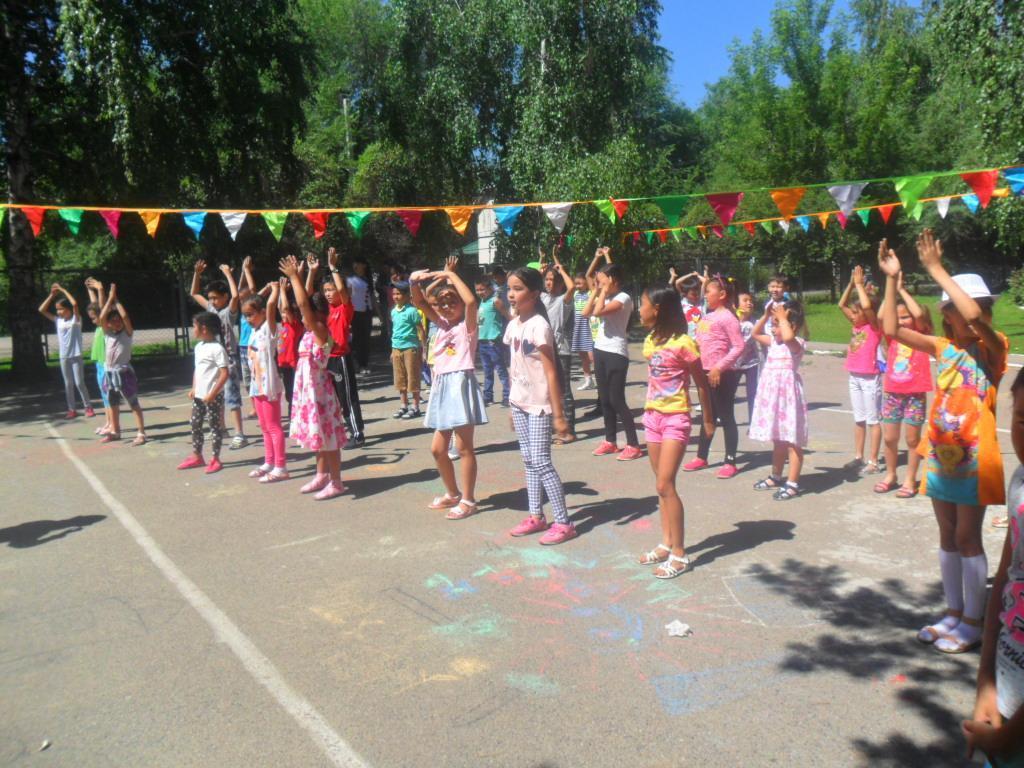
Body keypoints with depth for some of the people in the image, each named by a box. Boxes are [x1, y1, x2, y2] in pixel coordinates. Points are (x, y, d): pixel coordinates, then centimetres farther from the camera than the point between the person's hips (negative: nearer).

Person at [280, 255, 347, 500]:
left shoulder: (321, 332, -15)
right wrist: (295, 276, 13)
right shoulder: (311, 333, 8)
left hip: (319, 391, -9)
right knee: (319, 434, 17)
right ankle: (322, 475, 28)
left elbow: (303, 304, -22)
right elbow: (306, 303, 16)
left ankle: (336, 482, 5)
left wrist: (293, 276, -17)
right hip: (308, 390, 9)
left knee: (328, 436, -2)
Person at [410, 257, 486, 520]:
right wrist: (415, 281, -11)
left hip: (461, 383, -8)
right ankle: (452, 493, 29)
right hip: (441, 386, 8)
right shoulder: (442, 324, 15)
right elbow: (419, 303, 7)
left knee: (464, 447, -1)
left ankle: (468, 500, 9)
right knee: (438, 449, 12)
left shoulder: (468, 325, -3)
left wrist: (451, 275, -15)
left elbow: (471, 301, -23)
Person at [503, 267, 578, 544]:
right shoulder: (513, 325, 7)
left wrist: (558, 414, -18)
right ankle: (536, 516, 22)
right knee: (529, 461, 12)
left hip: (539, 404, -8)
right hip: (519, 402, 8)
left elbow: (551, 372, -17)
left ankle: (564, 523, 2)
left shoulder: (539, 326, -16)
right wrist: (511, 403, 16)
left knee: (541, 461, -7)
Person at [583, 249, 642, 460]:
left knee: (617, 400, -9)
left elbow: (599, 311, -25)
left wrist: (605, 291, -14)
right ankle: (610, 441, 22)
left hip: (616, 353, -8)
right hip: (600, 350, 8)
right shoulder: (604, 298, 12)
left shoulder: (623, 298, -13)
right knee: (604, 399, 12)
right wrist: (596, 291, 3)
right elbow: (586, 312, 2)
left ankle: (633, 445, -2)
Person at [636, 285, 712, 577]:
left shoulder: (683, 343, -15)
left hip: (675, 419, -7)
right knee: (661, 485, 11)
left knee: (665, 485, -10)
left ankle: (679, 555, 0)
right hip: (652, 416, 7)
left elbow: (701, 384, -8)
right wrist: (650, 410, 12)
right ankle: (666, 544, 22)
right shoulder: (650, 341, 7)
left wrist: (708, 420, -2)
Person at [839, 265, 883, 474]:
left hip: (870, 378, -7)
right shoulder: (856, 325, 9)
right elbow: (841, 304, 12)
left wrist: (860, 284, -15)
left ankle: (873, 462, 3)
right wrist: (852, 283, 3)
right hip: (854, 377, 7)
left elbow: (867, 306, -26)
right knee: (858, 419, 13)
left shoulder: (874, 326, -9)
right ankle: (858, 457, 22)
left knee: (872, 420, -1)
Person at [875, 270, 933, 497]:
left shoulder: (920, 334, -2)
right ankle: (890, 475, 26)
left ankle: (910, 479, 17)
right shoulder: (893, 336, 5)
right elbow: (881, 317, -12)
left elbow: (920, 314, -20)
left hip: (915, 395, -3)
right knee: (889, 438, 8)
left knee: (913, 439, 5)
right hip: (892, 393, 3)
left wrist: (901, 289, -15)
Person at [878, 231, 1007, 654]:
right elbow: (892, 329, 1)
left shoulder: (993, 347, -8)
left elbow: (976, 316, -29)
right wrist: (892, 279, -5)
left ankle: (973, 621, 15)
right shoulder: (943, 347, 6)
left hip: (974, 457, -6)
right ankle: (953, 612, 27)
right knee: (948, 536, 14)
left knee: (967, 537, 1)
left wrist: (936, 269, -25)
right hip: (940, 454, 6)